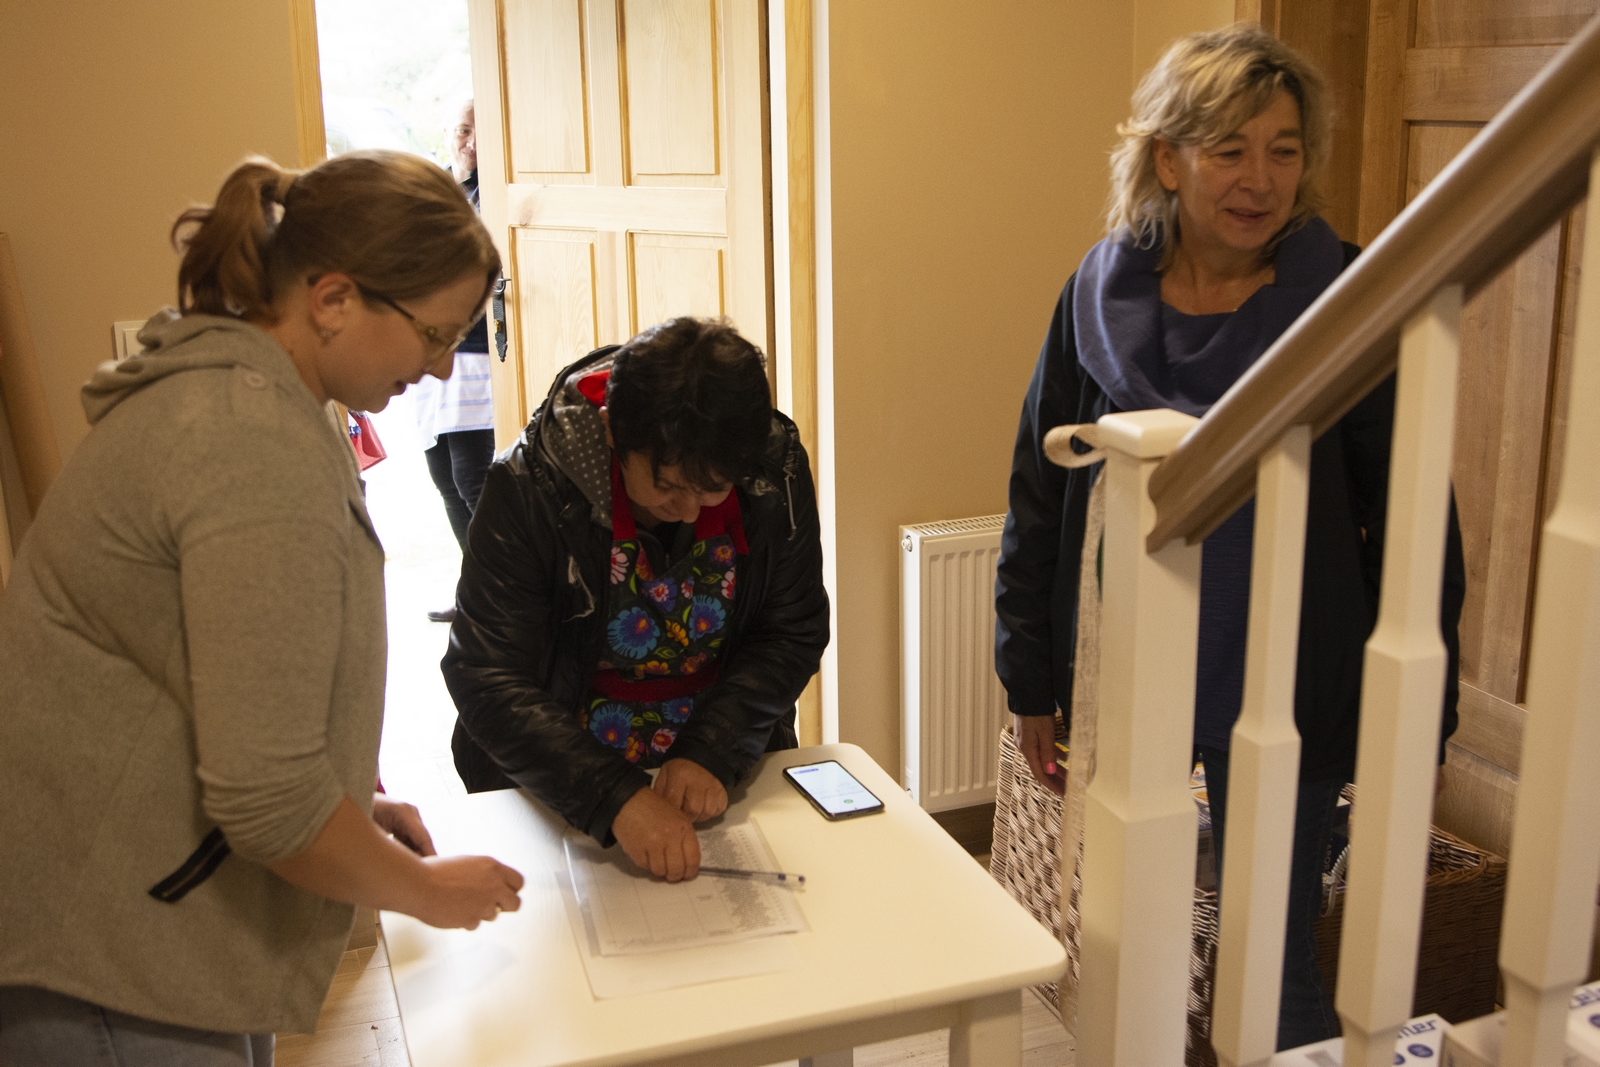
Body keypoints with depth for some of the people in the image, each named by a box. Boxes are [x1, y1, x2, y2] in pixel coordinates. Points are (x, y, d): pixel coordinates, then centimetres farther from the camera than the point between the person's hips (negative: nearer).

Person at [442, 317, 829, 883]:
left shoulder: (777, 471, -15)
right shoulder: (530, 487, -23)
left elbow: (793, 635, -6)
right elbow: (487, 680, -24)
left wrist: (713, 753, -21)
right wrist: (616, 798, -36)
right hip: (555, 792, -3)